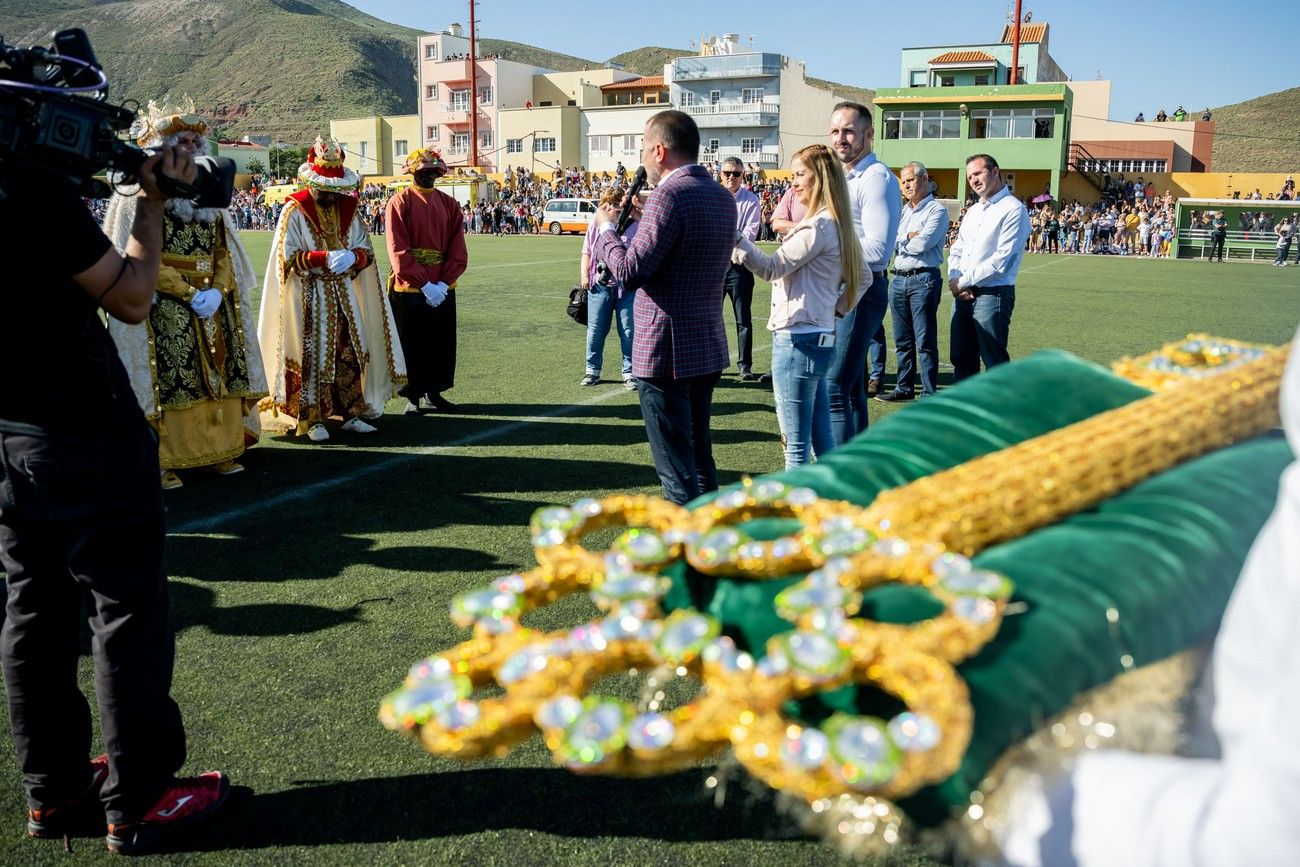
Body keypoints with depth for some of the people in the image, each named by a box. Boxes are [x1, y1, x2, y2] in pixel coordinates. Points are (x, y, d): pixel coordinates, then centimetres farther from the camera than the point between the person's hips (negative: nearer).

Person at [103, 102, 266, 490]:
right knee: (168, 380, -7)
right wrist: (190, 294, -16)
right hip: (165, 308, -6)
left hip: (214, 303, 6)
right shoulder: (142, 195, -3)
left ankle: (218, 449, 16)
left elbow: (224, 251, 11)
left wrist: (217, 290, -7)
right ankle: (162, 461, -2)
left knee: (219, 371, 6)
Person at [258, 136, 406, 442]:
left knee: (349, 352, 5)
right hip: (309, 297, -5)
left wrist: (352, 256, -15)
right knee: (310, 355, -3)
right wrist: (325, 258, -23)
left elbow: (366, 250, 9)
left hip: (343, 294, 5)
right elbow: (287, 257, -11)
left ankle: (351, 413, 14)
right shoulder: (294, 211, -6)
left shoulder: (346, 210, 9)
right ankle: (309, 418, 5)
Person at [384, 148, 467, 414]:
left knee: (442, 344, 10)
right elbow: (398, 251, -12)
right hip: (408, 290, -4)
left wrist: (444, 283, -11)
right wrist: (424, 285, -18)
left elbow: (458, 250, 2)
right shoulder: (399, 202, -5)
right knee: (410, 346, 3)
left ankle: (433, 392, 24)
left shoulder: (449, 204, 7)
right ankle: (412, 396, 14)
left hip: (443, 289, 4)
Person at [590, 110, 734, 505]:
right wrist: (643, 219, 15)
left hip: (665, 350, -9)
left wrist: (606, 228, -4)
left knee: (677, 468, -2)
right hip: (709, 346, 9)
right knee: (700, 454, 21)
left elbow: (630, 271, -21)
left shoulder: (670, 195, -18)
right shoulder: (723, 197, 10)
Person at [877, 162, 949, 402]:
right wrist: (908, 237, -8)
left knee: (925, 341, -5)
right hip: (899, 280, 7)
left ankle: (929, 394, 0)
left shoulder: (937, 211, -4)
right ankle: (904, 388, 22)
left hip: (923, 279, -7)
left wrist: (899, 241, -1)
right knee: (902, 340, 12)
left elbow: (922, 243, -16)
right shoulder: (902, 211, 17)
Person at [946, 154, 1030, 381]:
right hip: (963, 294, 8)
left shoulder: (1013, 209, -8)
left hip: (992, 294, -8)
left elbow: (1001, 261, -16)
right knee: (961, 358, 12)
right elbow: (956, 251, 17)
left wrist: (963, 281, -12)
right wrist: (955, 281, -3)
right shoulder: (973, 210, 19)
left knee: (994, 361, -3)